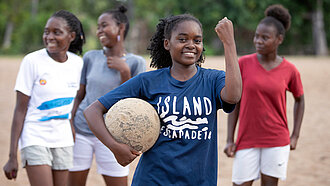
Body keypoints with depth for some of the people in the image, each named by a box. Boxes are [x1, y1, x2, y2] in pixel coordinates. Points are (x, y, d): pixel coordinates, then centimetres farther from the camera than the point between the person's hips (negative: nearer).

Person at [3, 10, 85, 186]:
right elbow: (20, 110, -8)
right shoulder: (32, 61, -9)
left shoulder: (77, 63, 3)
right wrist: (12, 156, -10)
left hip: (63, 141, 5)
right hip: (35, 139, -4)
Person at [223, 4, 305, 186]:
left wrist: (295, 136, 8)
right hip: (247, 140, 0)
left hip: (277, 141, 0)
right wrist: (230, 140, -2)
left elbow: (299, 99, 13)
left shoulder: (289, 70, -3)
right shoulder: (243, 64, -4)